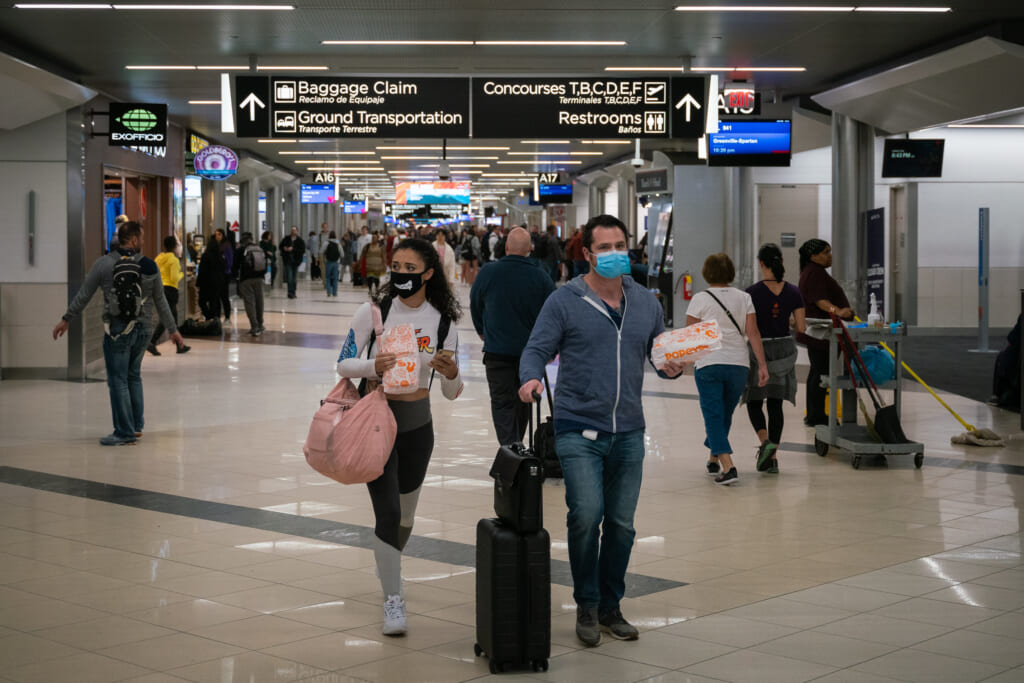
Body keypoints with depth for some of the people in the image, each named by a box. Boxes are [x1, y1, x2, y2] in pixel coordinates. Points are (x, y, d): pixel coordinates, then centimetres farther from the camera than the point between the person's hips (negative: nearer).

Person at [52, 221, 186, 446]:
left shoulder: (104, 263, -5)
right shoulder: (150, 266, 2)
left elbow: (83, 295, -1)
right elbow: (160, 301, 8)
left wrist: (66, 319, 9)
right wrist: (173, 329, 18)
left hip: (118, 328, -4)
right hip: (143, 329, 4)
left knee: (118, 380, 0)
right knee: (133, 375, 19)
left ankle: (125, 432, 0)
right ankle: (136, 425, 23)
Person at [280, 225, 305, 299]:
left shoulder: (300, 241, 0)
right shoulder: (286, 239, 6)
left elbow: (303, 250, -10)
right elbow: (281, 246, 18)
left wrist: (293, 249, -18)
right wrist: (284, 248, -5)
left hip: (295, 261, 0)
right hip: (287, 260, 0)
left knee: (294, 277, 7)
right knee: (289, 277, -12)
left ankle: (292, 293, 17)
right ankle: (291, 292, -15)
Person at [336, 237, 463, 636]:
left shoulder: (444, 322, -4)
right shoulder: (375, 311, -9)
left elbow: (451, 394, -2)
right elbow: (343, 364, -6)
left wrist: (452, 374, -24)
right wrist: (373, 367, -25)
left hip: (417, 424, 3)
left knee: (405, 515, 17)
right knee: (387, 511, -14)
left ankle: (388, 567, 47)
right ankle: (393, 600, -6)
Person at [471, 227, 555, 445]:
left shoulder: (488, 272, -7)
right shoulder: (541, 278, -7)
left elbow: (475, 305, 8)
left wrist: (482, 331, 27)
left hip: (497, 349, -2)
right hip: (530, 350, 2)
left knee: (502, 402, 1)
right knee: (523, 400, 20)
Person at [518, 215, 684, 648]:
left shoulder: (646, 304, 12)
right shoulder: (564, 302, -2)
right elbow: (537, 349, -3)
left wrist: (671, 366, -3)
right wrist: (531, 377, -24)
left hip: (628, 432, 4)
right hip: (578, 429, -4)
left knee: (621, 524, 7)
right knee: (586, 514, -16)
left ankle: (610, 607, 24)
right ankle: (586, 605, 3)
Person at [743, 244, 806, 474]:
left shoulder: (752, 293, -13)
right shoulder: (793, 292, -3)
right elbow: (801, 327, -1)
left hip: (759, 350, -3)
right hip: (785, 349, 3)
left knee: (754, 402, 11)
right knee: (775, 404, 10)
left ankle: (765, 441, -14)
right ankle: (772, 458, 9)